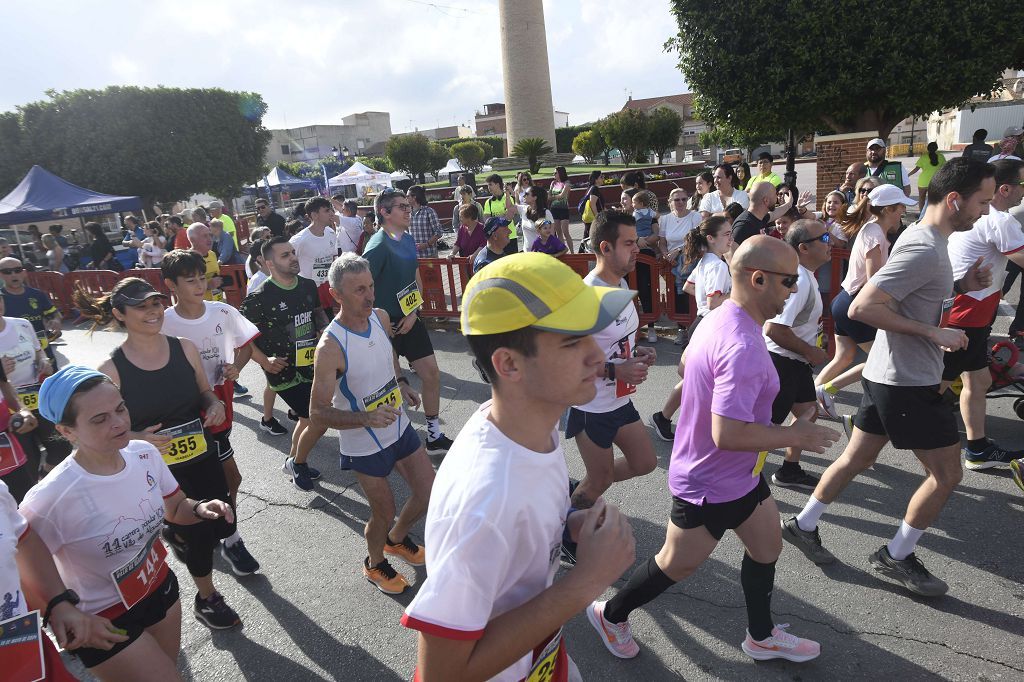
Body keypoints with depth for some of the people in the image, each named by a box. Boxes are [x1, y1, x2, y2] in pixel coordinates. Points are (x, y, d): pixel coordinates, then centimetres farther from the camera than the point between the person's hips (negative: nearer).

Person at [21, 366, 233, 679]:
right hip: (105, 621, -5)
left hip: (161, 589, 6)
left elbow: (174, 510, 3)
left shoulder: (146, 453, -12)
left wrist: (200, 508, -17)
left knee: (169, 668, 23)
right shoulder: (51, 498, -31)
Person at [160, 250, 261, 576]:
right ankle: (232, 540, 17)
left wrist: (235, 366, -10)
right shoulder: (163, 323, -14)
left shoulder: (223, 313, -6)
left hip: (220, 402, 4)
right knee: (231, 476, -3)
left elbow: (245, 345, 9)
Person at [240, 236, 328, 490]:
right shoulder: (260, 297, -19)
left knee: (307, 417, 21)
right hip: (283, 370, -7)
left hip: (310, 363, 7)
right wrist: (264, 360, -19)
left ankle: (293, 461, 45)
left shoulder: (308, 285, -1)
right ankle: (298, 464, 20)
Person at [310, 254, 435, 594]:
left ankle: (396, 540, 46)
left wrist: (402, 383, 5)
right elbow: (318, 414, -24)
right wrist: (367, 417, -36)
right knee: (384, 514, 9)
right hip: (364, 444, -6)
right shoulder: (330, 347, -28)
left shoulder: (381, 317, -7)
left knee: (429, 493, 15)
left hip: (399, 426, 6)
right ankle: (374, 564, 43)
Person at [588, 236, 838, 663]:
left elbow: (685, 366, 17)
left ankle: (761, 637, 44)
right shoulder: (743, 346, -33)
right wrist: (795, 436, -23)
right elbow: (727, 435, -36)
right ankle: (610, 614, 34)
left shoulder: (717, 318, -1)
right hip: (710, 486, -9)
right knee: (676, 566, 11)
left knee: (767, 547, 22)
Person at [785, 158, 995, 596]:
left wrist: (959, 286, 8)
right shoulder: (924, 250, -22)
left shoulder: (923, 238, 11)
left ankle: (803, 525, 27)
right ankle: (896, 556, 19)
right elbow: (862, 307, -28)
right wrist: (933, 332, -23)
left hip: (886, 376, 10)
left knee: (856, 458, 17)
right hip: (908, 383, -10)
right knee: (947, 473, 5)